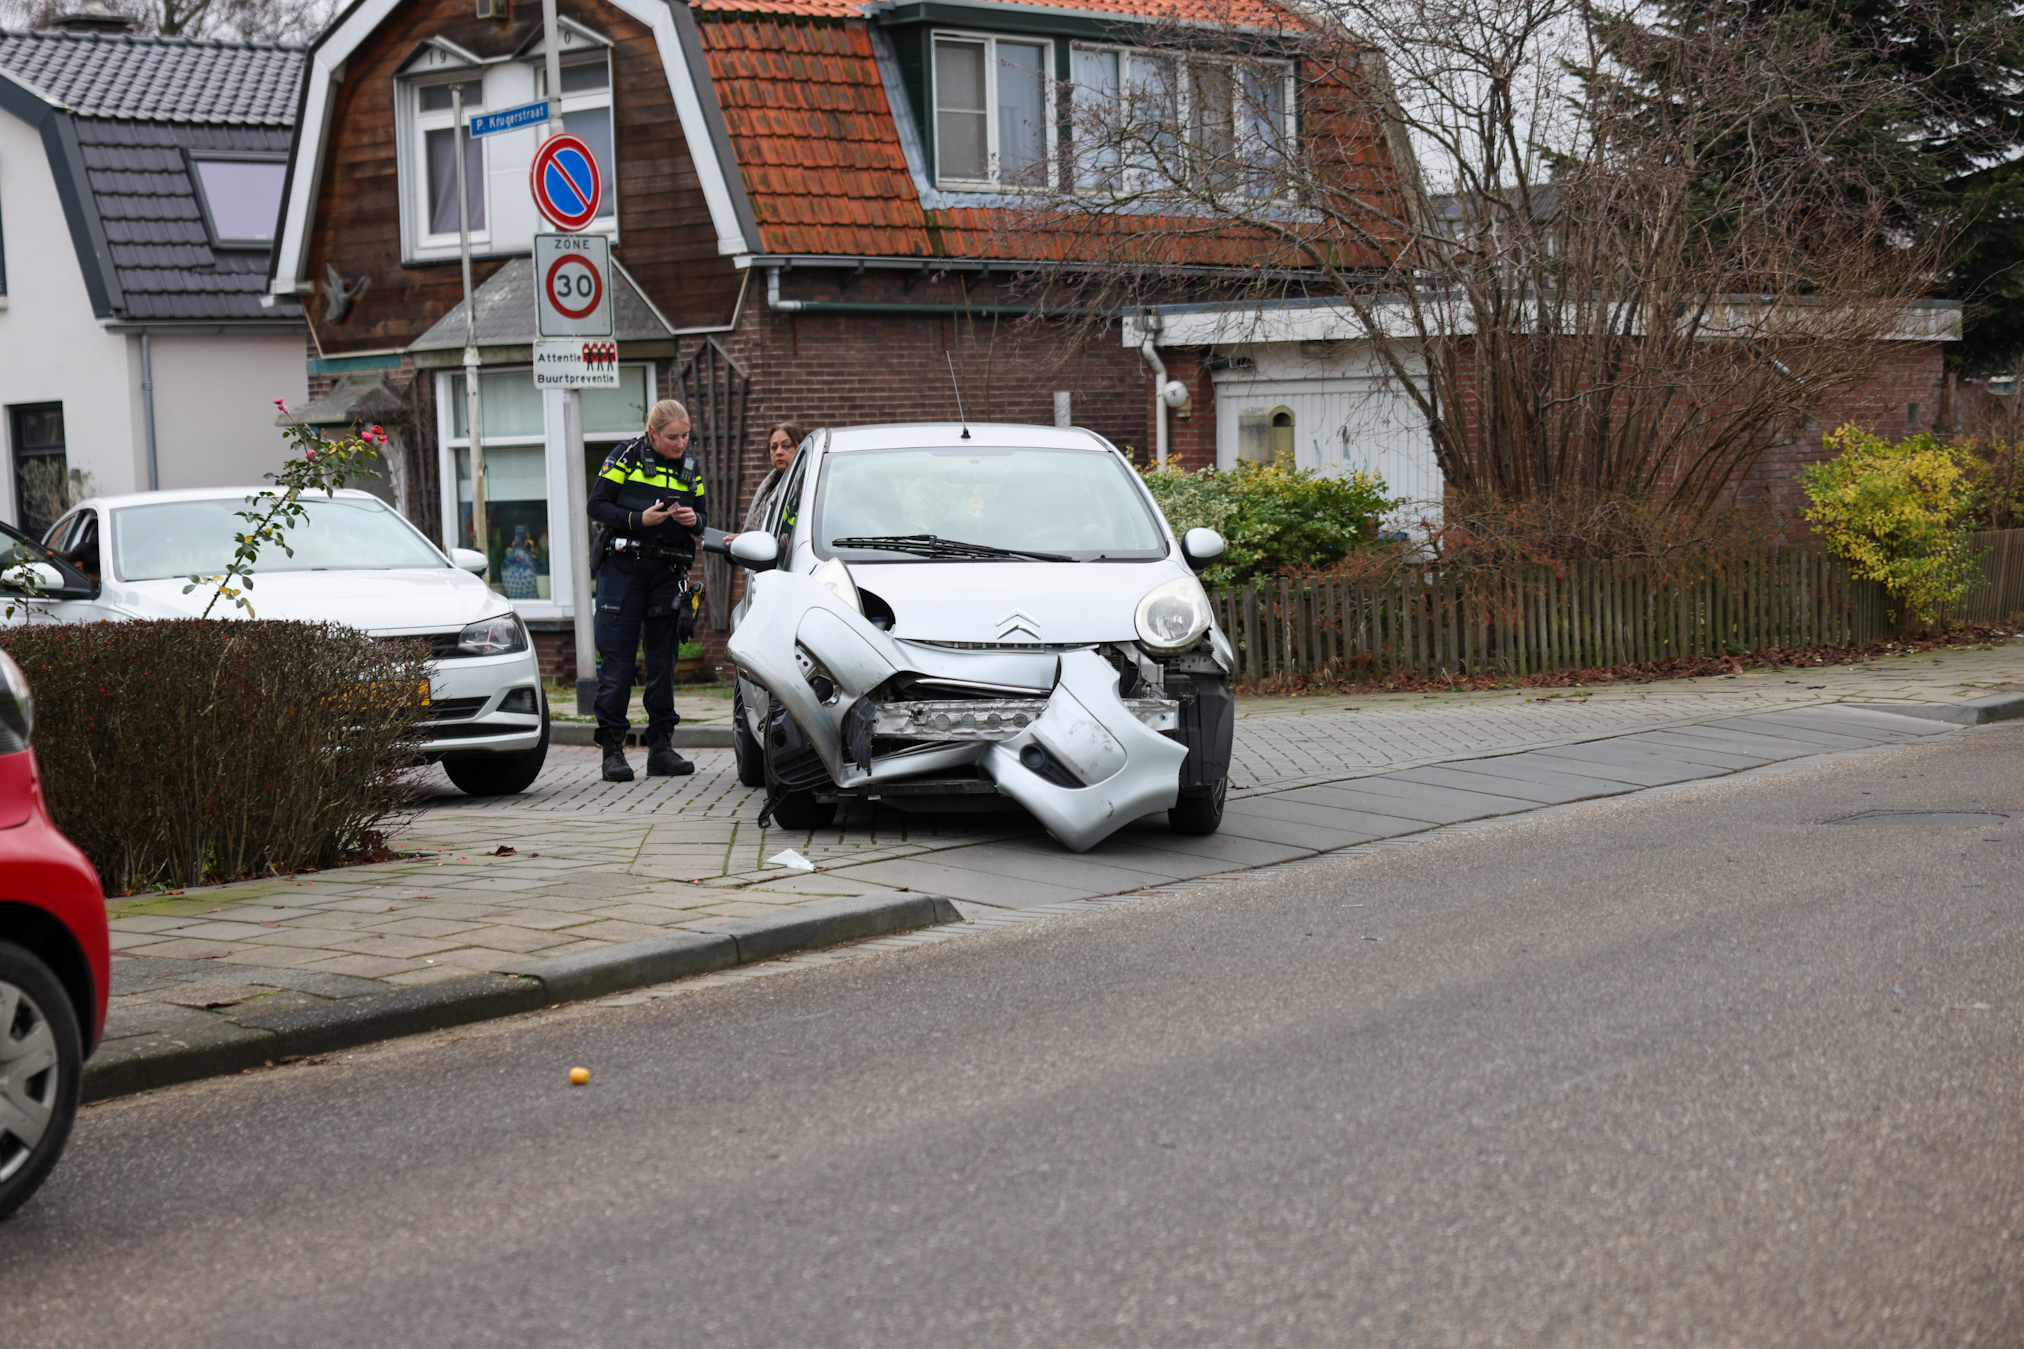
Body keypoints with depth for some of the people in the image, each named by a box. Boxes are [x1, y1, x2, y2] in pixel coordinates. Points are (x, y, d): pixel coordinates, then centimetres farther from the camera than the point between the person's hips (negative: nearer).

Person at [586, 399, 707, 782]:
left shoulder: (691, 467, 10)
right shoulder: (627, 457, -4)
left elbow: (703, 517, 14)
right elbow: (597, 505, -5)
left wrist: (694, 520, -9)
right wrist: (639, 519, -17)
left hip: (667, 573, 4)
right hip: (622, 567, -4)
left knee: (663, 659, 6)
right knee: (616, 659, -5)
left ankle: (661, 746, 12)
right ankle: (612, 748, -3)